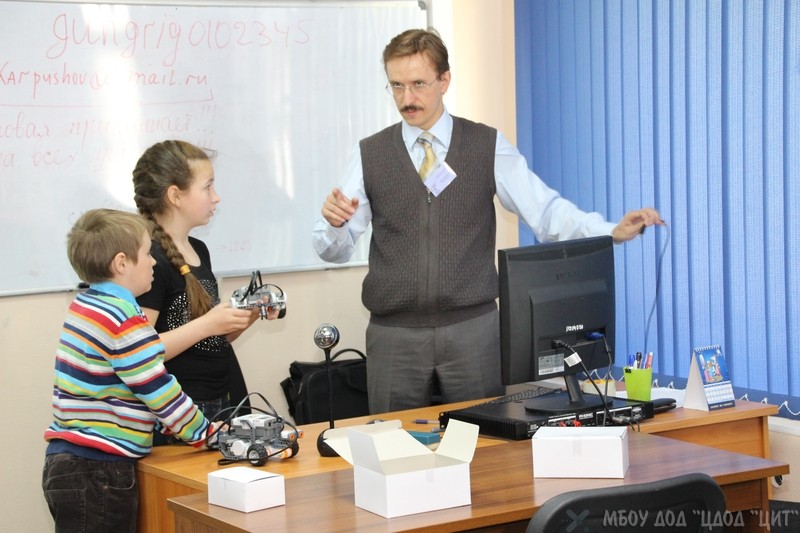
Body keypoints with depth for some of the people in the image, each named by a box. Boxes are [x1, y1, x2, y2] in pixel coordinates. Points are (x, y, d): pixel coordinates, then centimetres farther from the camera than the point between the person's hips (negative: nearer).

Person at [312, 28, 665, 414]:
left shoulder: (488, 147, 2)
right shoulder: (369, 155, 4)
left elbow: (546, 212, -3)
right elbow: (334, 250, 2)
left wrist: (613, 231, -19)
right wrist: (334, 223, -21)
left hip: (473, 328, -1)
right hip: (393, 334, 1)